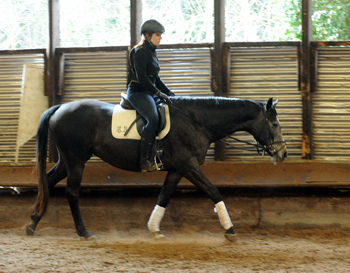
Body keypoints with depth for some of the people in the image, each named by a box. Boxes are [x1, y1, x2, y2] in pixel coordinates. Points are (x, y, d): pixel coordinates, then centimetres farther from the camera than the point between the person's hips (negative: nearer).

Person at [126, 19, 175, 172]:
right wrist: (159, 93, -20)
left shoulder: (151, 52, 17)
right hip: (137, 92, -10)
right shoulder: (140, 51, -12)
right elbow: (141, 77, -20)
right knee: (153, 118, -31)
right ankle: (145, 160, -31)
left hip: (149, 92, 10)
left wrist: (168, 92, 12)